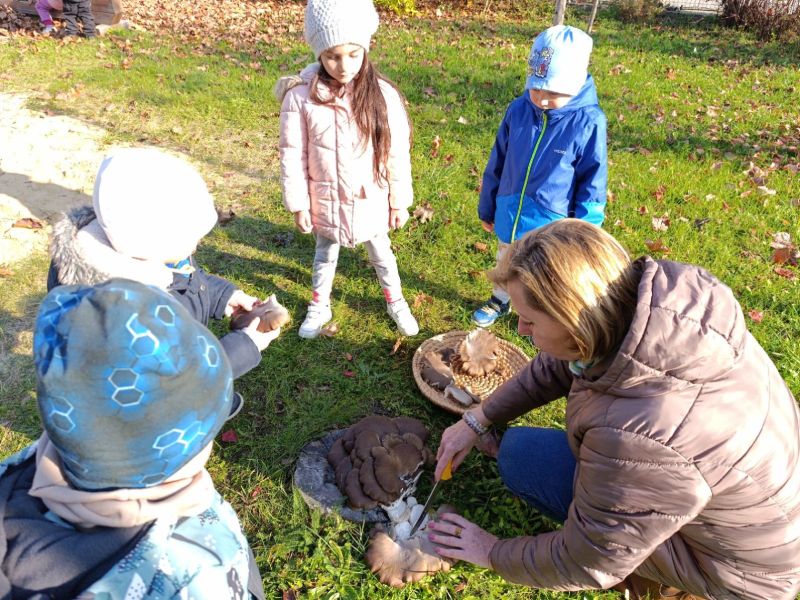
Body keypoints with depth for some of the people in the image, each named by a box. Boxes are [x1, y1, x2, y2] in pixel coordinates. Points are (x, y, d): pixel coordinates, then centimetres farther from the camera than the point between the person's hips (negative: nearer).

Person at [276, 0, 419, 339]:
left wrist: (400, 202, -2)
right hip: (325, 200, 0)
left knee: (381, 253, 22)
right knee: (325, 255, 23)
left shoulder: (382, 94, -14)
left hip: (371, 200, 0)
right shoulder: (301, 96, -16)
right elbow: (292, 155, -8)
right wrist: (298, 205, -5)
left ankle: (395, 302, 46)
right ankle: (319, 307, 47)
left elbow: (398, 152, -6)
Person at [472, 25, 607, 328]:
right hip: (508, 216, 4)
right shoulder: (518, 110, -11)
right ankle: (499, 302, 55)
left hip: (551, 225, -3)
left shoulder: (588, 123, -20)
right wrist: (487, 209, 9)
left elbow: (592, 186, -13)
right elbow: (497, 164, 1)